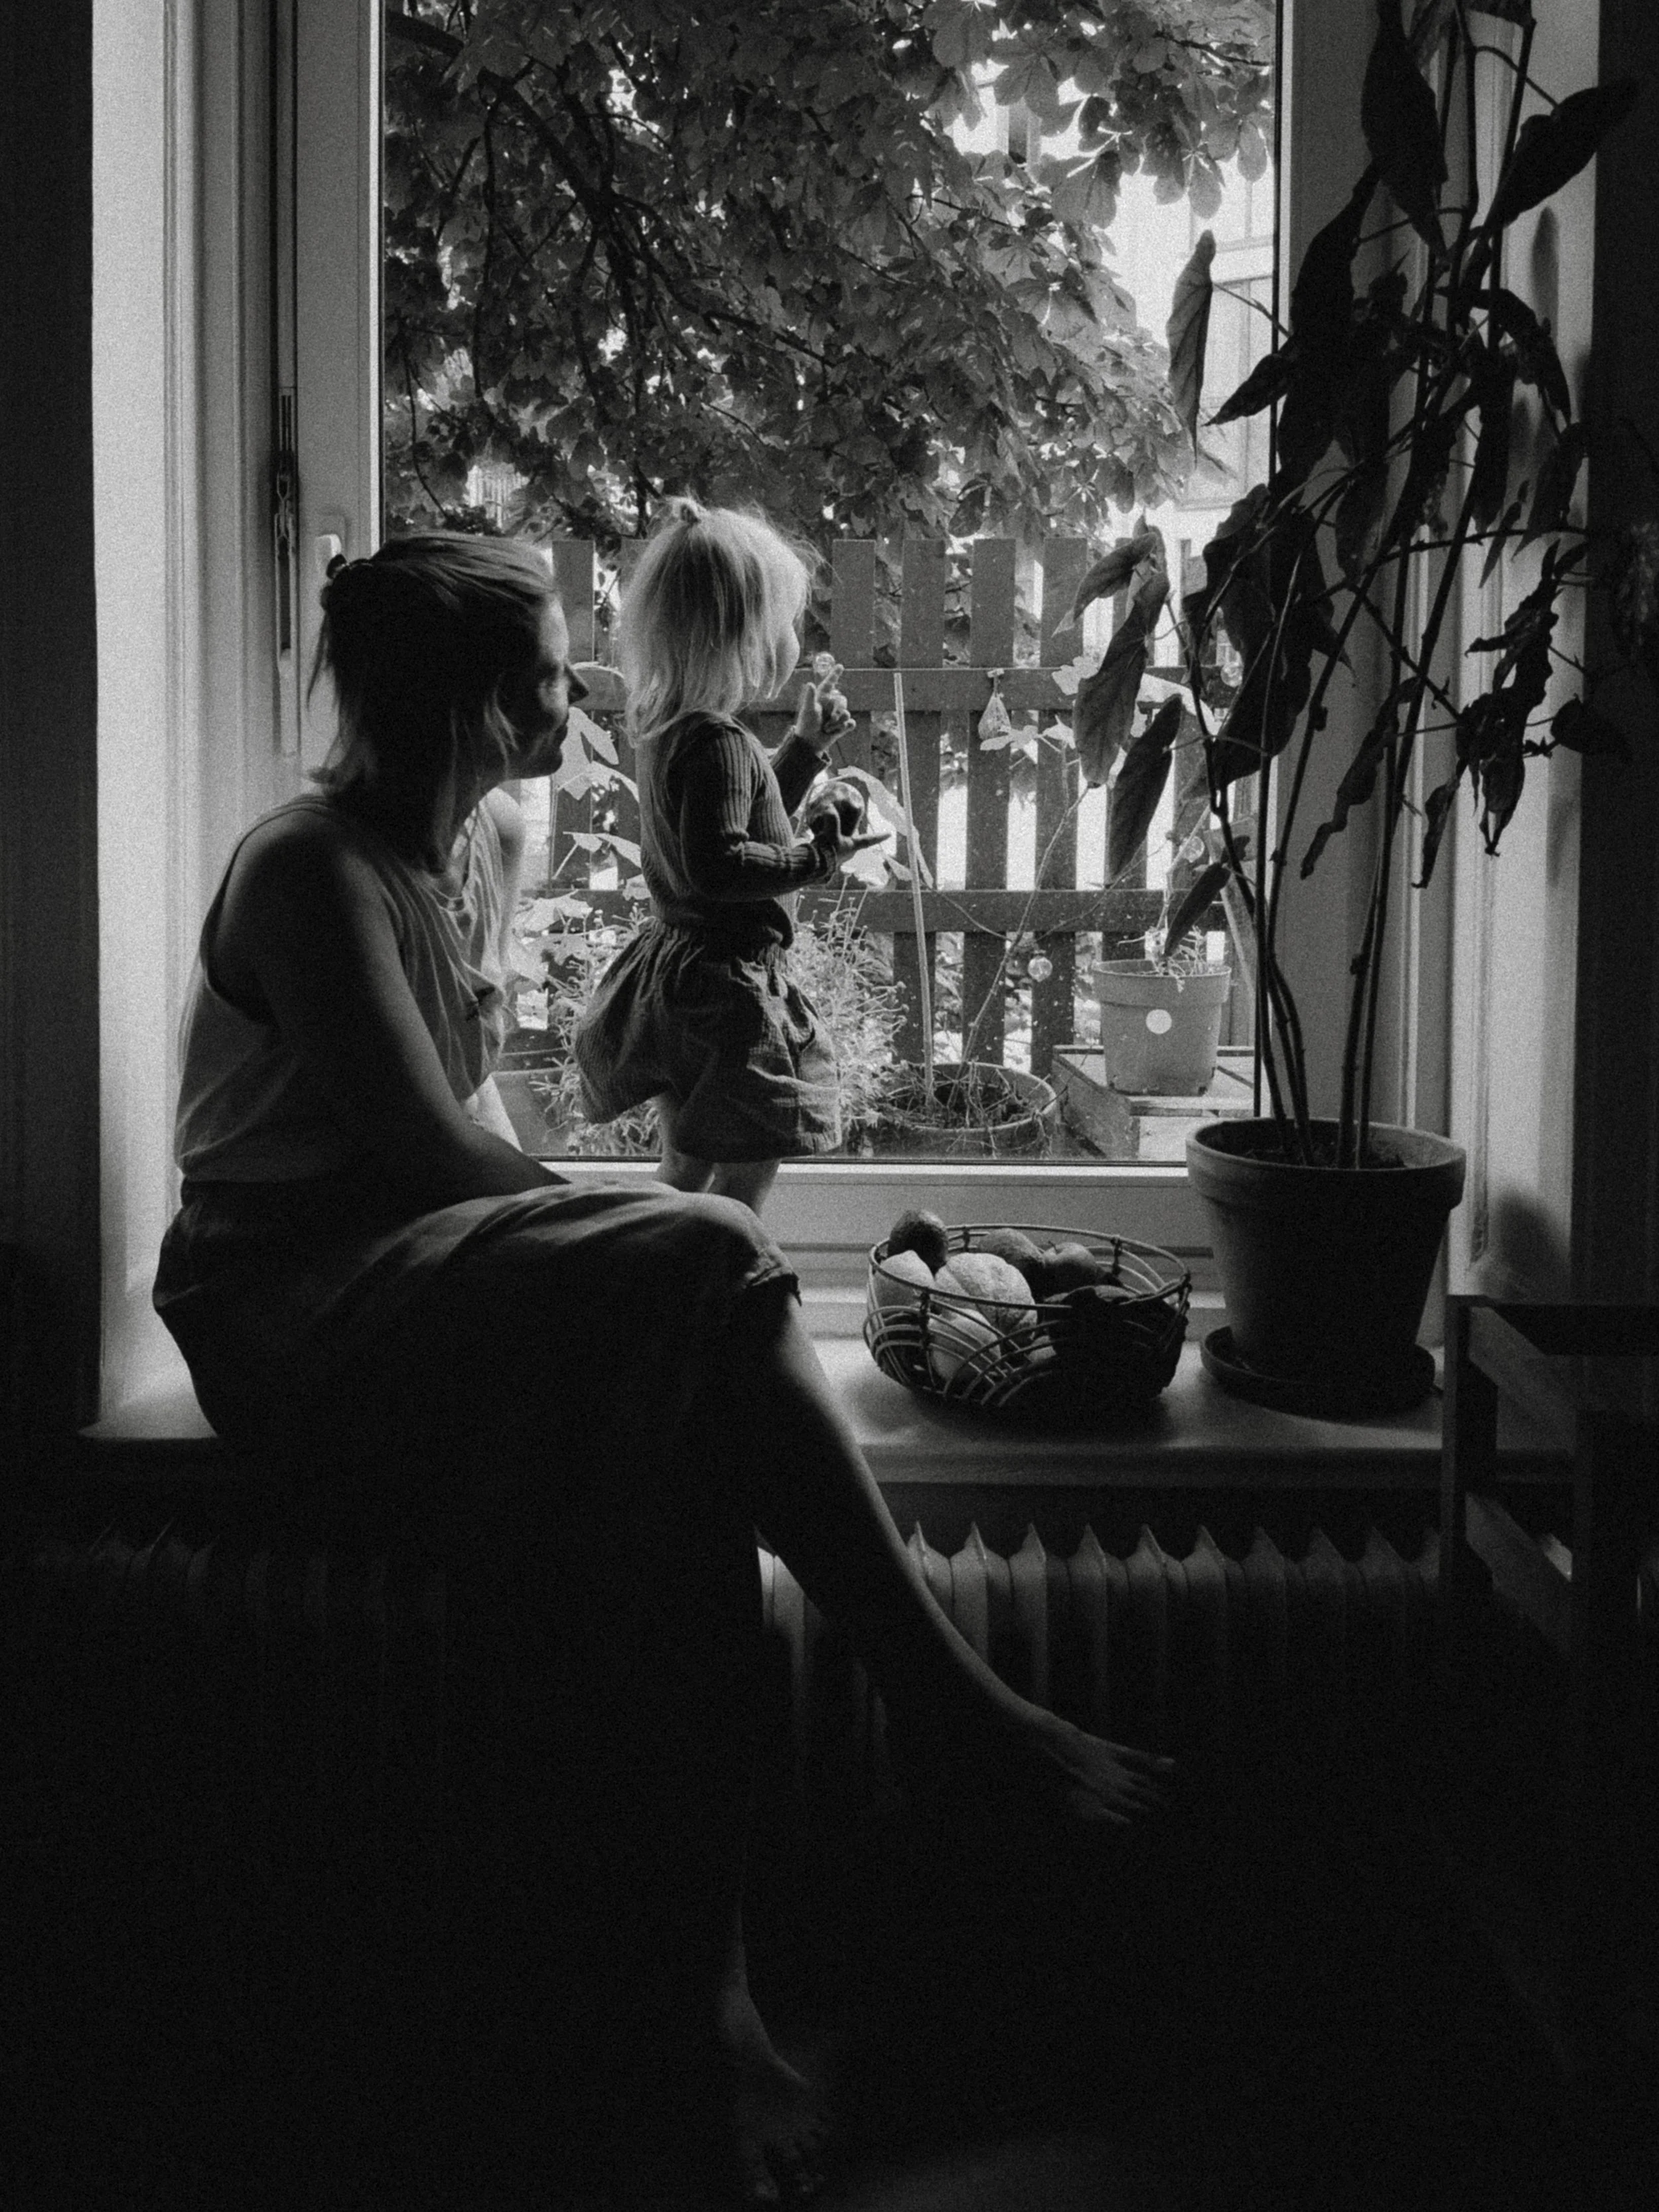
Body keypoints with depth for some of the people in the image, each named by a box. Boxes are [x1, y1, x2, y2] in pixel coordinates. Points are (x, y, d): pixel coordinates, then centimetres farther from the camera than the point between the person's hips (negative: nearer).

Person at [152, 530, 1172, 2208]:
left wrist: (583, 1237, 7)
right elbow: (431, 1146, -20)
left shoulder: (488, 840, 13)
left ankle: (675, 1988, -24)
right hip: (290, 1305, -8)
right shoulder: (311, 871, -15)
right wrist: (642, 1243, -12)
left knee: (667, 1459, -26)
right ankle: (945, 1701, -24)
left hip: (430, 1266, 8)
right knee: (695, 1271, -32)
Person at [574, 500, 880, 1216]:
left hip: (677, 964, 10)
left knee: (686, 1168, 20)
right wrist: (817, 858, -24)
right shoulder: (718, 742, -23)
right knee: (744, 1180, -2)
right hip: (725, 985, -10)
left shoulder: (668, 727, 9)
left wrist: (805, 746, 21)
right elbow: (717, 865, -30)